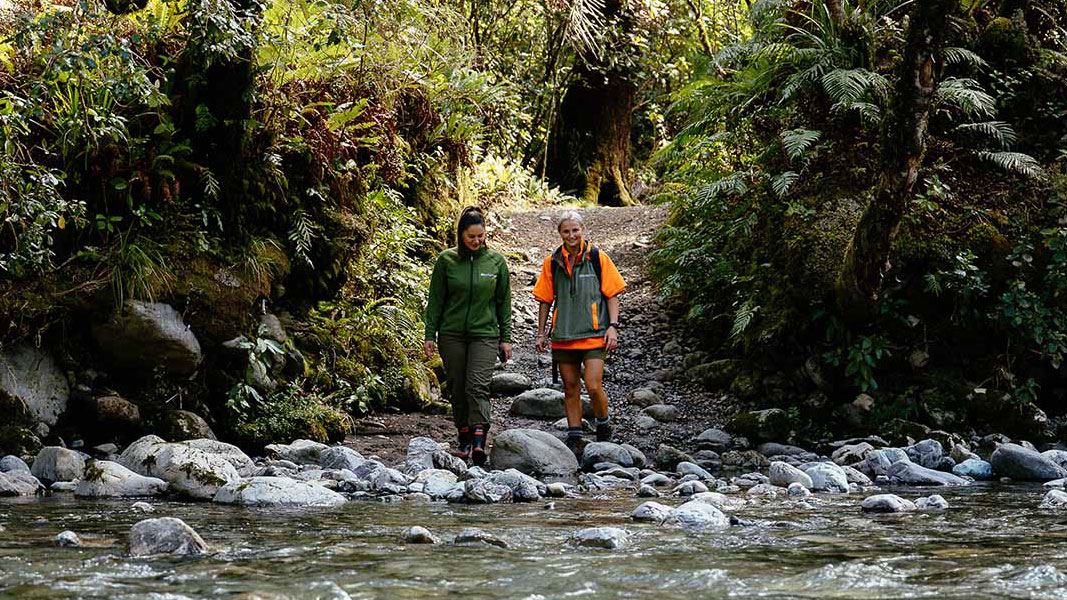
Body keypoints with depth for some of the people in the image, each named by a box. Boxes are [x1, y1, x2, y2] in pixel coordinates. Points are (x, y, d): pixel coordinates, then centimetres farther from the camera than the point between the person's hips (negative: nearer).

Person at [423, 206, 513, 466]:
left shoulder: (496, 261, 3)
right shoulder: (446, 260, 0)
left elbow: (503, 302, 9)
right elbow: (435, 299, 4)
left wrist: (506, 338, 6)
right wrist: (429, 335, 0)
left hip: (485, 334, -1)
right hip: (452, 335, 1)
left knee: (478, 386, -14)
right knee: (457, 388, 5)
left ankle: (479, 442, -23)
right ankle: (464, 439, 16)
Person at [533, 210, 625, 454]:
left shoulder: (597, 258, -1)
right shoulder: (552, 262, 6)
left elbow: (612, 295, 2)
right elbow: (545, 299, 14)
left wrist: (613, 326, -6)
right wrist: (541, 333, 11)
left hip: (593, 334, -3)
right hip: (563, 336, 3)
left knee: (593, 387, -12)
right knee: (570, 388, 8)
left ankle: (603, 427, 12)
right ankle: (574, 437, 15)